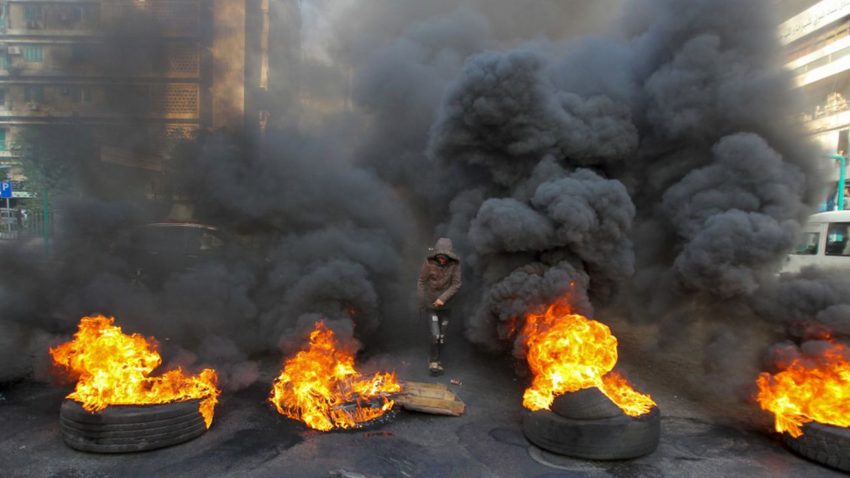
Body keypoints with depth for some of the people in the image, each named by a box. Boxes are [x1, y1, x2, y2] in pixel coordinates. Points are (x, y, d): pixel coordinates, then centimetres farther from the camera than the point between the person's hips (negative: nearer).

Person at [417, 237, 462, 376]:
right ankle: (434, 360, 14)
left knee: (442, 335, 10)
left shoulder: (455, 264, -15)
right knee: (435, 335, -8)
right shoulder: (429, 262, -18)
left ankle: (435, 359, 31)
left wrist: (443, 298, -22)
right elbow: (421, 281, -8)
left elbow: (456, 285, -13)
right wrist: (421, 302, -4)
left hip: (444, 304, 2)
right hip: (430, 304, -2)